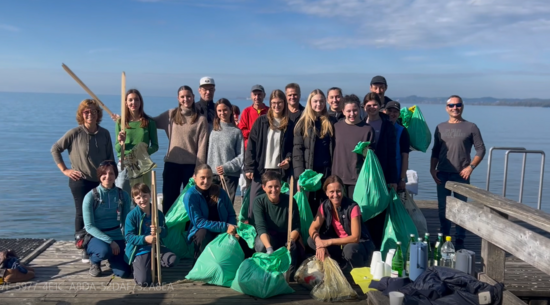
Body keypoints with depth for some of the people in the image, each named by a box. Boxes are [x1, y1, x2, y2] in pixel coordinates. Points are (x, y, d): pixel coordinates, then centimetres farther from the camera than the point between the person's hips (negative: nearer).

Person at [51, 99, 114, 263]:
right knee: (82, 214, 3)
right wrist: (64, 170, -4)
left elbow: (110, 157, 8)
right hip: (80, 181, -3)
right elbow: (55, 149, 0)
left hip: (101, 181, 3)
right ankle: (85, 249, 14)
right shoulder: (75, 133, -7)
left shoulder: (104, 133, 2)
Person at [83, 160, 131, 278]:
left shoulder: (123, 195, -1)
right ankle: (94, 260, 2)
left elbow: (126, 221, 5)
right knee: (104, 251, -37)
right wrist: (109, 241, -21)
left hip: (116, 237, 3)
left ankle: (112, 258, 22)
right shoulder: (91, 196, -10)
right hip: (95, 237, -2)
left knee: (123, 272, -14)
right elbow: (89, 226, -12)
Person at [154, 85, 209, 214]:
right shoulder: (170, 115, 5)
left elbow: (202, 147, -6)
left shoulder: (201, 119, -3)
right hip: (171, 164, 2)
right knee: (169, 199, 9)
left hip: (191, 165, -2)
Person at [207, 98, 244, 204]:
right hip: (212, 174, 2)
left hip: (230, 175, -2)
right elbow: (208, 152, 8)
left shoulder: (236, 132, 2)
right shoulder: (212, 130, 8)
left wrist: (226, 167, -10)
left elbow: (241, 156, 0)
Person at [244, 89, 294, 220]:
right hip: (260, 170, 0)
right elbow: (251, 145, 0)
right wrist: (249, 168, -6)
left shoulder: (289, 124, 6)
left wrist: (288, 159, -10)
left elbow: (292, 147, 11)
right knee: (254, 205, 1)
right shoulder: (261, 121, 3)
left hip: (279, 171, 1)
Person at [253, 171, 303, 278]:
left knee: (293, 247, -32)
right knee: (261, 244, -34)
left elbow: (296, 227, -11)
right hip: (266, 238, 0)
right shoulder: (259, 201, -15)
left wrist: (290, 241, -34)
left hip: (286, 238, 0)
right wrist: (269, 248, -44)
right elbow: (261, 227, -26)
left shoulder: (289, 201, -14)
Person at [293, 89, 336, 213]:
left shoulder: (331, 122, 9)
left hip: (327, 171, 1)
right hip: (308, 172, -1)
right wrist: (299, 175, -10)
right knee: (308, 206, 4)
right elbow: (297, 151, -2)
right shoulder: (303, 123, 3)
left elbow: (335, 148, 6)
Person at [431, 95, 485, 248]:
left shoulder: (471, 127, 1)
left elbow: (480, 150, 0)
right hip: (442, 174, 3)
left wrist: (471, 167, -11)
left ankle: (460, 239, 11)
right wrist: (432, 169, 2)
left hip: (461, 174, -3)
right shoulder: (440, 128, 10)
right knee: (443, 207, 9)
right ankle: (444, 236, 21)